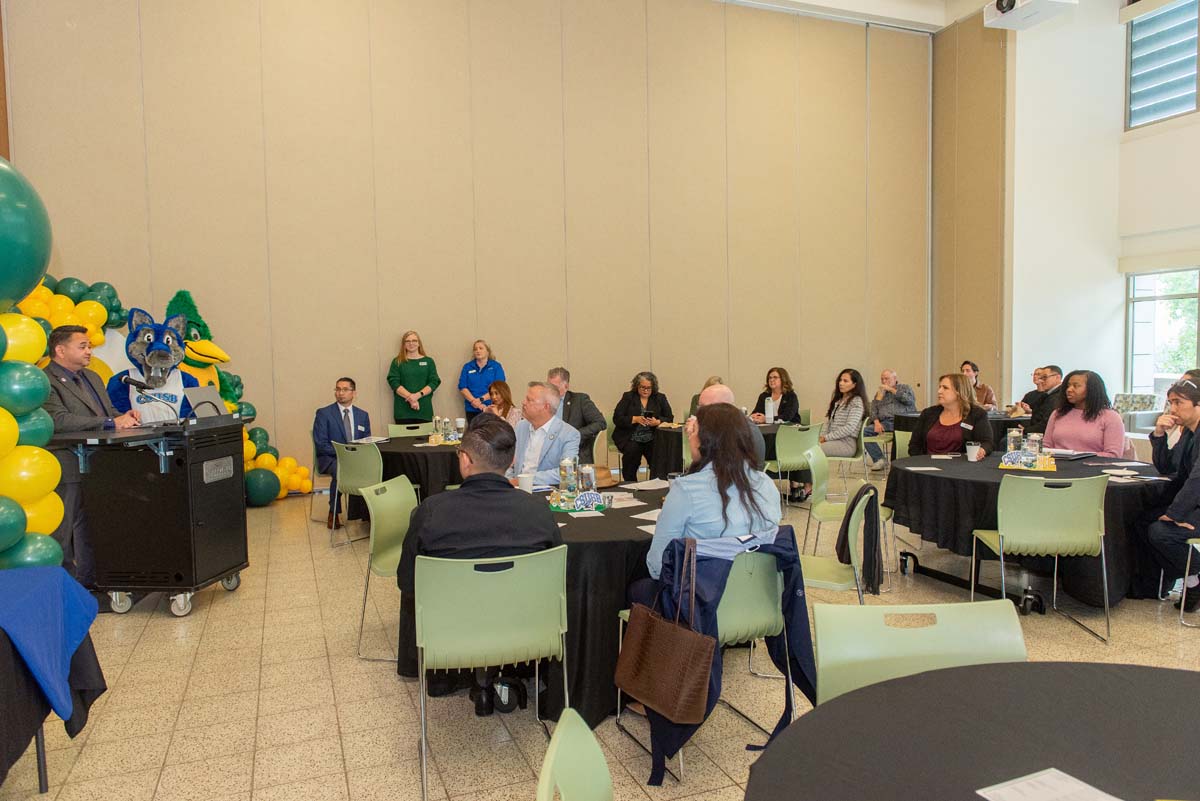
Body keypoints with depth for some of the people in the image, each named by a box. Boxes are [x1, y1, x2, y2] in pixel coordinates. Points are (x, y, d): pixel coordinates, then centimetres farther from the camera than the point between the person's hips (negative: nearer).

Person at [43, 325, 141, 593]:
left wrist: (124, 417, -1)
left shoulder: (92, 378, 19)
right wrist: (111, 423, -26)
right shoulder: (46, 382, -10)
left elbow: (108, 411, 23)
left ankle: (90, 583, 24)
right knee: (66, 530, 1)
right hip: (70, 468, -8)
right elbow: (59, 420, -23)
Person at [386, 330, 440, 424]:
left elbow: (434, 382, 3)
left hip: (424, 410, 1)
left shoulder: (428, 361, 12)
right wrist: (410, 398, -14)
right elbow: (394, 382, -1)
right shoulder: (397, 362, 9)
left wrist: (418, 395, -12)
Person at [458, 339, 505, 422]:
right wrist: (474, 401, -11)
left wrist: (481, 399, -14)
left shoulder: (496, 366, 6)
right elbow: (462, 387, 4)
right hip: (472, 409, 2)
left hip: (491, 409, -2)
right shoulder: (467, 367, 13)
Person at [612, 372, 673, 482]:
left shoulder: (660, 398, 14)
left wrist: (657, 422, -14)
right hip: (631, 438, -1)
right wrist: (635, 419, -14)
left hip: (653, 439, 1)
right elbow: (617, 418, 1)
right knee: (632, 451, -32)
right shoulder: (628, 397, 10)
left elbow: (669, 418, 7)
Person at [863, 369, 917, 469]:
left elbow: (910, 400, -5)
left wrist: (891, 389, 1)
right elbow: (873, 410, 16)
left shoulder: (905, 388, 18)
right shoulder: (879, 392, 28)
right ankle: (878, 459, -18)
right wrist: (876, 422, -5)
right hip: (885, 423, 4)